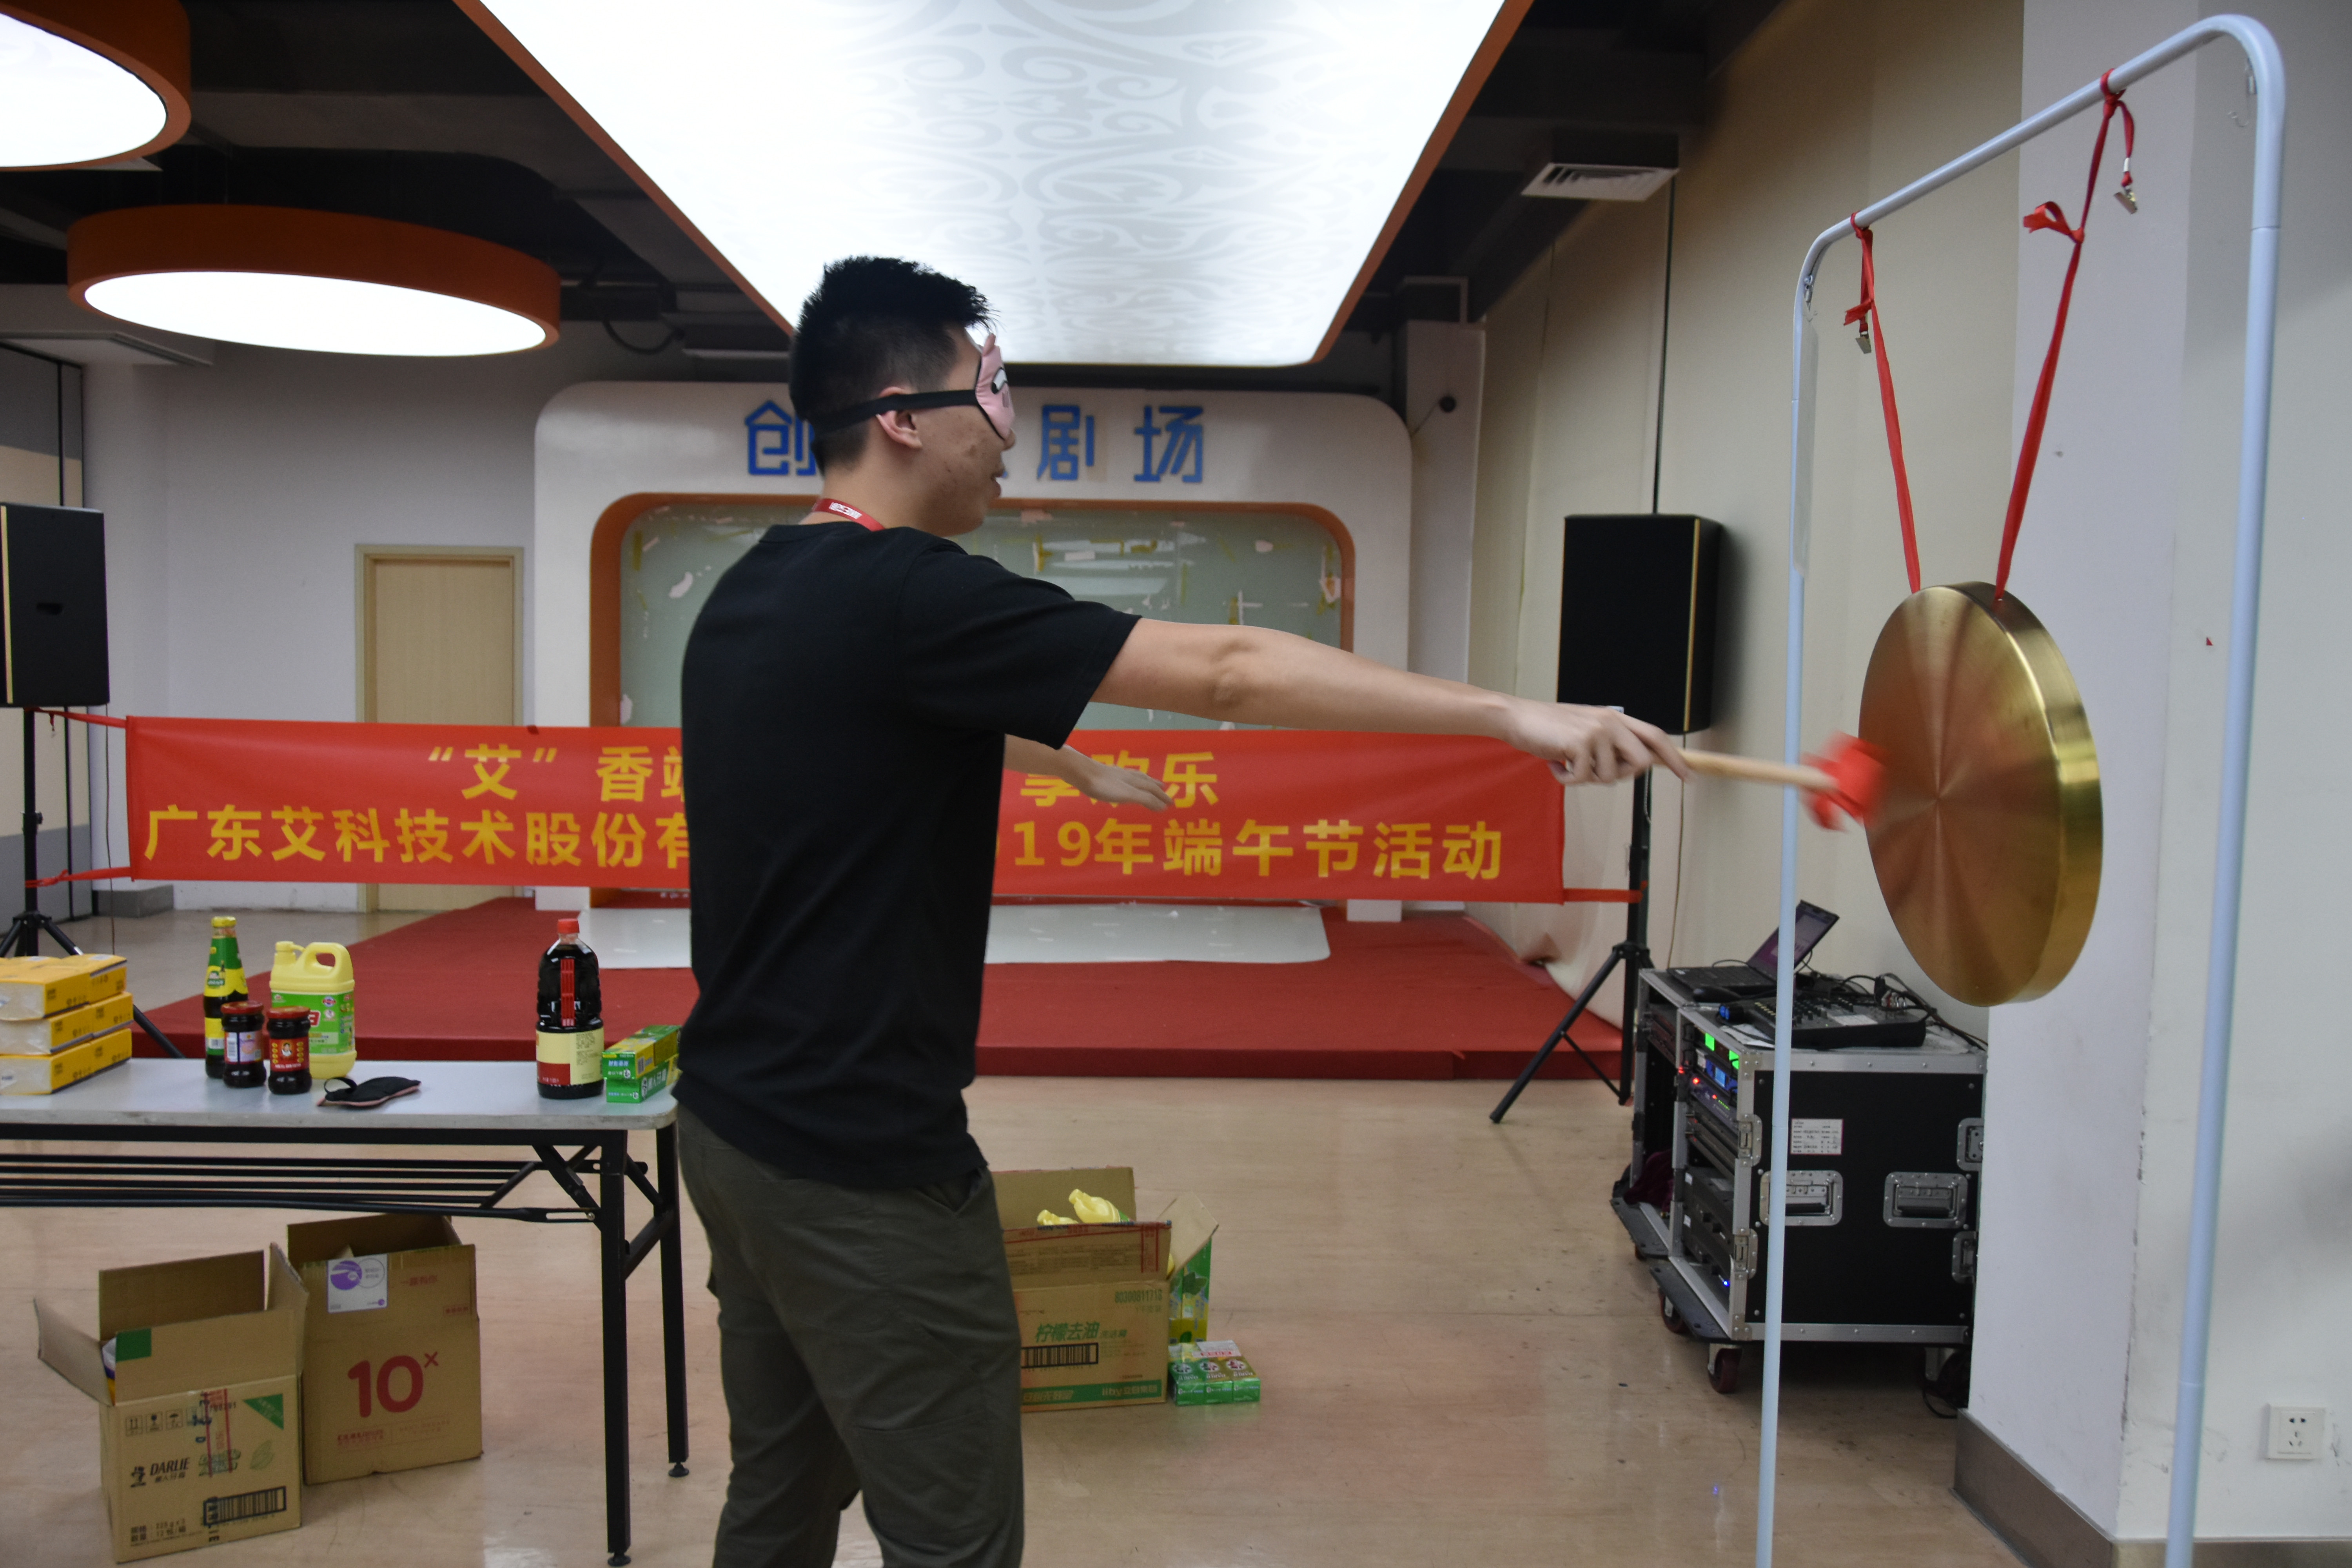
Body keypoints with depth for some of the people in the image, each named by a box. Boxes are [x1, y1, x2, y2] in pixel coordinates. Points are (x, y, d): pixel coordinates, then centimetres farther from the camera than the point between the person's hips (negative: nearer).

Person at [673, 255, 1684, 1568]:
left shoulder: (758, 594, 8)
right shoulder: (903, 593, -21)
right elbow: (1224, 672, -23)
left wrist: (1079, 766, 38)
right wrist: (1516, 712, -19)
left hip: (731, 1121, 10)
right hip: (863, 1164, -9)